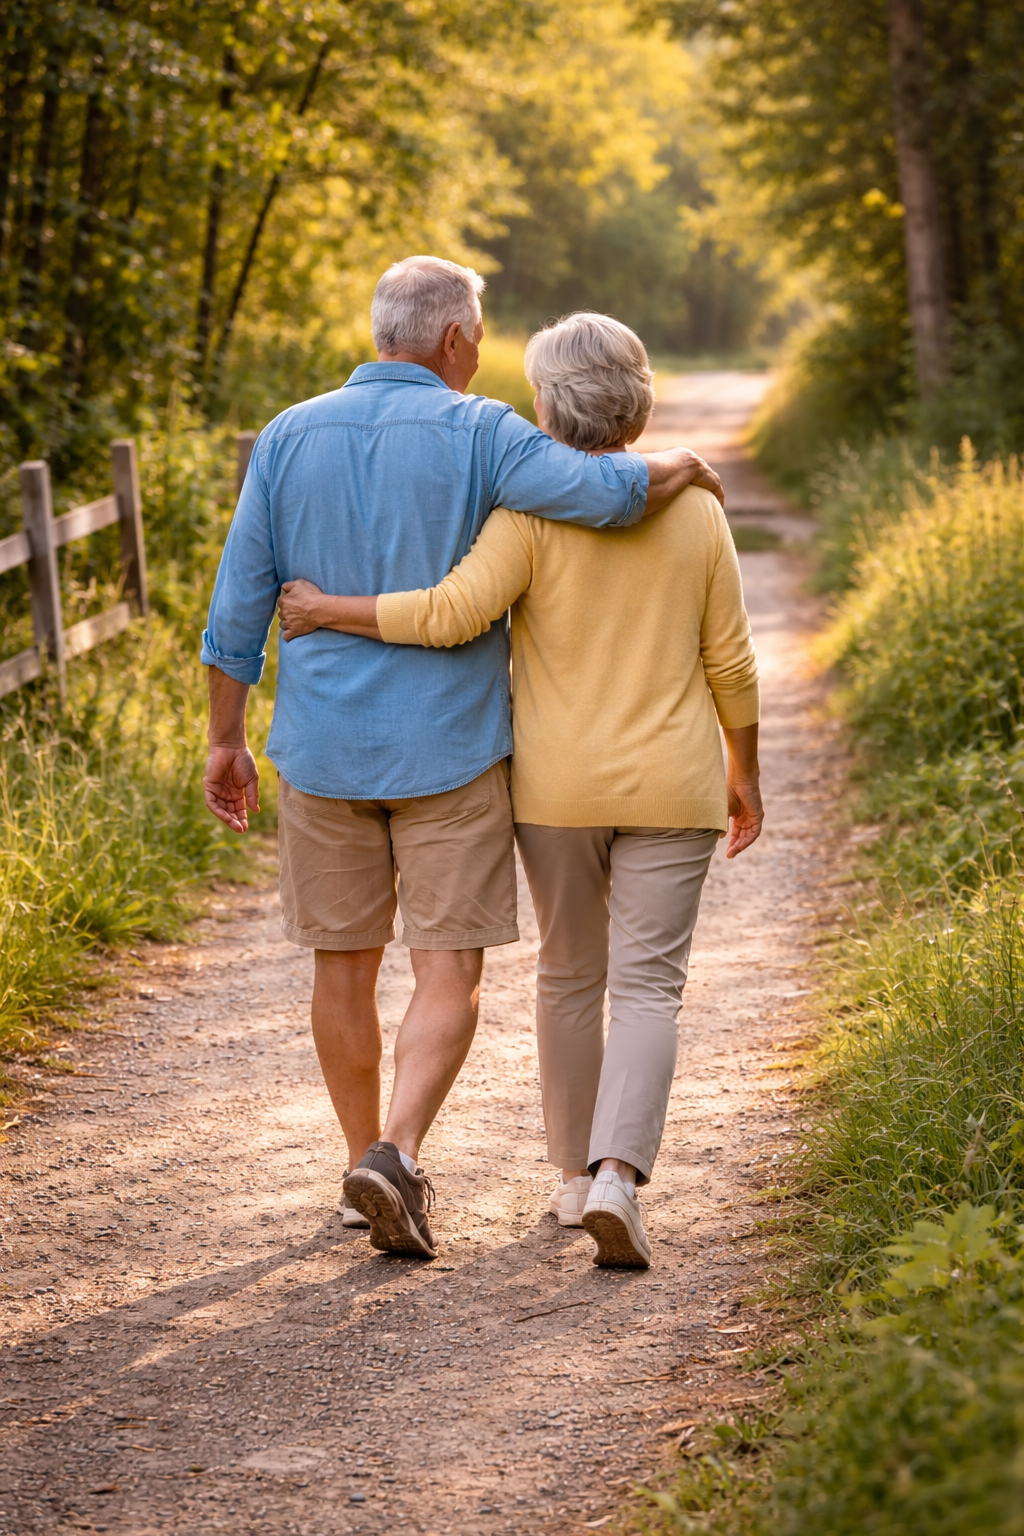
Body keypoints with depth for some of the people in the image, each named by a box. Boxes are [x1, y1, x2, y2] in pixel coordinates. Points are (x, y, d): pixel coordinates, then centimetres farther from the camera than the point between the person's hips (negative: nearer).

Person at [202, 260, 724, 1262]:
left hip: (323, 749, 3)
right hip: (447, 753, -3)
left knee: (343, 963, 15)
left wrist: (225, 740, 10)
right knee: (448, 974, 1)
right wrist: (682, 465, 0)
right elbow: (608, 495, -22)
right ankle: (393, 1159, -18)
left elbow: (238, 604, 2)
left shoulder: (289, 438, 2)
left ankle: (368, 1165, 24)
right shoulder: (477, 436, -8)